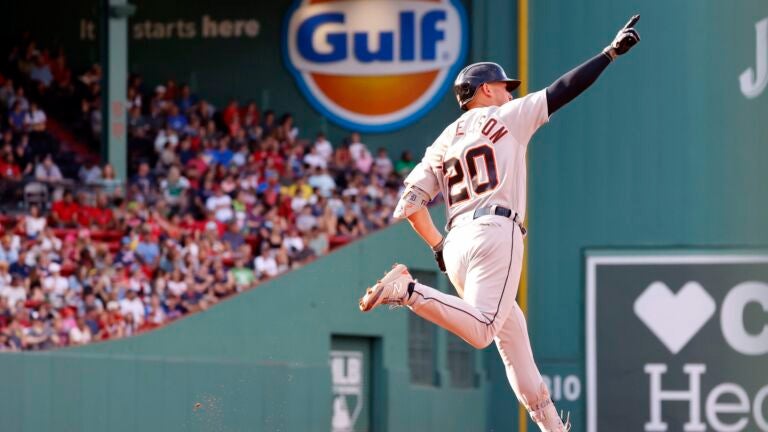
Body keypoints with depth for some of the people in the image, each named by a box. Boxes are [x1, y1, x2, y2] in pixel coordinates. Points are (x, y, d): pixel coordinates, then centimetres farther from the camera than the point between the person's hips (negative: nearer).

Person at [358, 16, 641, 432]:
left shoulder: (443, 143, 22)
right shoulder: (507, 118, 8)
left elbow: (410, 203, 14)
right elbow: (564, 90, 4)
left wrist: (438, 247, 19)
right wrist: (611, 52, 9)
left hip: (456, 242, 7)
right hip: (496, 232, -7)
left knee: (512, 332, 15)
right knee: (480, 331, -21)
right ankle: (407, 291, -35)